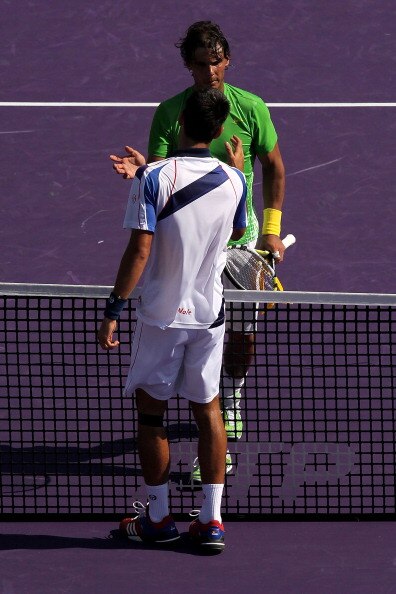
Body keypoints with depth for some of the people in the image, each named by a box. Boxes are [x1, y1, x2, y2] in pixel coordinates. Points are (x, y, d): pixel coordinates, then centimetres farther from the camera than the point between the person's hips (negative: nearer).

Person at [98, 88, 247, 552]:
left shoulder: (154, 178, -15)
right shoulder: (233, 181, -3)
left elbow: (140, 250, -19)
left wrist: (113, 310, -12)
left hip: (160, 313, -3)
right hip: (209, 313, 3)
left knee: (150, 411, 10)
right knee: (208, 409, 12)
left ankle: (158, 518, 16)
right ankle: (211, 520, 8)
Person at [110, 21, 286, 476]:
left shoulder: (250, 108, -3)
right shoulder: (169, 113, -5)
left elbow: (273, 167, 8)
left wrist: (272, 229, 6)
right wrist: (140, 170, -32)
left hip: (242, 235, 1)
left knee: (242, 336, 9)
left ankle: (231, 410, 38)